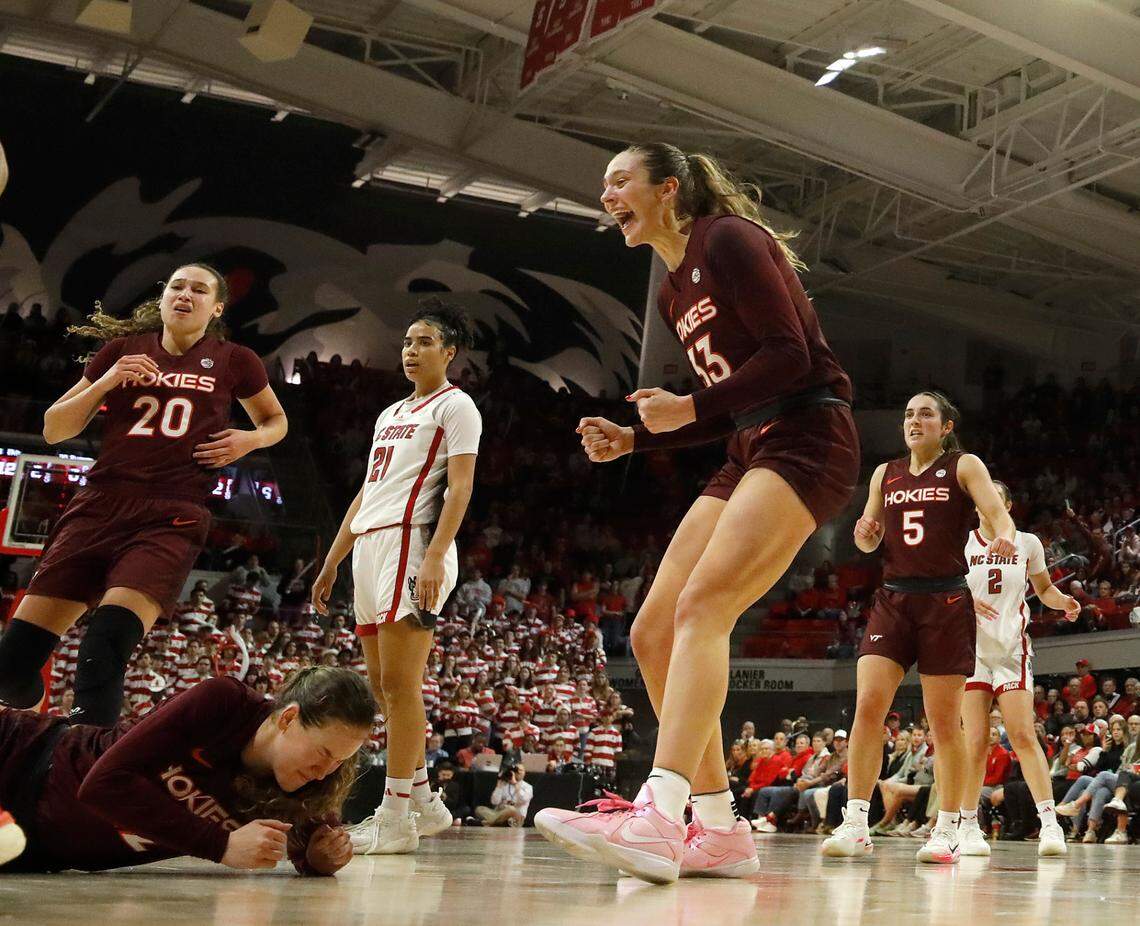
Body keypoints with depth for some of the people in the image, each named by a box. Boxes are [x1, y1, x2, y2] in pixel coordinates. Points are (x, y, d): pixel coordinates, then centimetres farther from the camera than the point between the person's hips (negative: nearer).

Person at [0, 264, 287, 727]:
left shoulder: (233, 361, 10)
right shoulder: (123, 350, 15)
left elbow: (276, 420, 27)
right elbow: (54, 430, 15)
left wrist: (250, 438, 4)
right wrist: (105, 382, -1)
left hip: (172, 518, -3)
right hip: (99, 505, 3)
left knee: (103, 655, -26)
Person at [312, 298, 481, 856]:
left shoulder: (455, 406, 2)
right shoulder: (391, 414, 26)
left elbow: (459, 489, -10)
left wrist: (434, 559, -22)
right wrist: (331, 565, 22)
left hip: (411, 543, -9)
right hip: (370, 547, 9)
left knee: (398, 683, -12)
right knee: (382, 685, 9)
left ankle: (395, 820, -10)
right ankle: (425, 801, 18)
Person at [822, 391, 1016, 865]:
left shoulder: (964, 467, 4)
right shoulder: (885, 474, 15)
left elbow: (997, 511, -10)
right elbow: (869, 541, 18)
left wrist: (1003, 536, -33)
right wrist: (865, 533, -6)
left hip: (946, 601, -3)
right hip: (893, 599, 3)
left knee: (944, 719, 0)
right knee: (867, 705, -11)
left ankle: (947, 830, 9)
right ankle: (855, 825, -9)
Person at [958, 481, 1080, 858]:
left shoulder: (1027, 543, 9)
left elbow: (1044, 588, 19)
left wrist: (1063, 601, -3)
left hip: (1012, 648, 0)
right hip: (971, 647, 0)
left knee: (1023, 735, -11)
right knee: (976, 742, -5)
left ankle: (1049, 822, -11)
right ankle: (968, 825, 4)